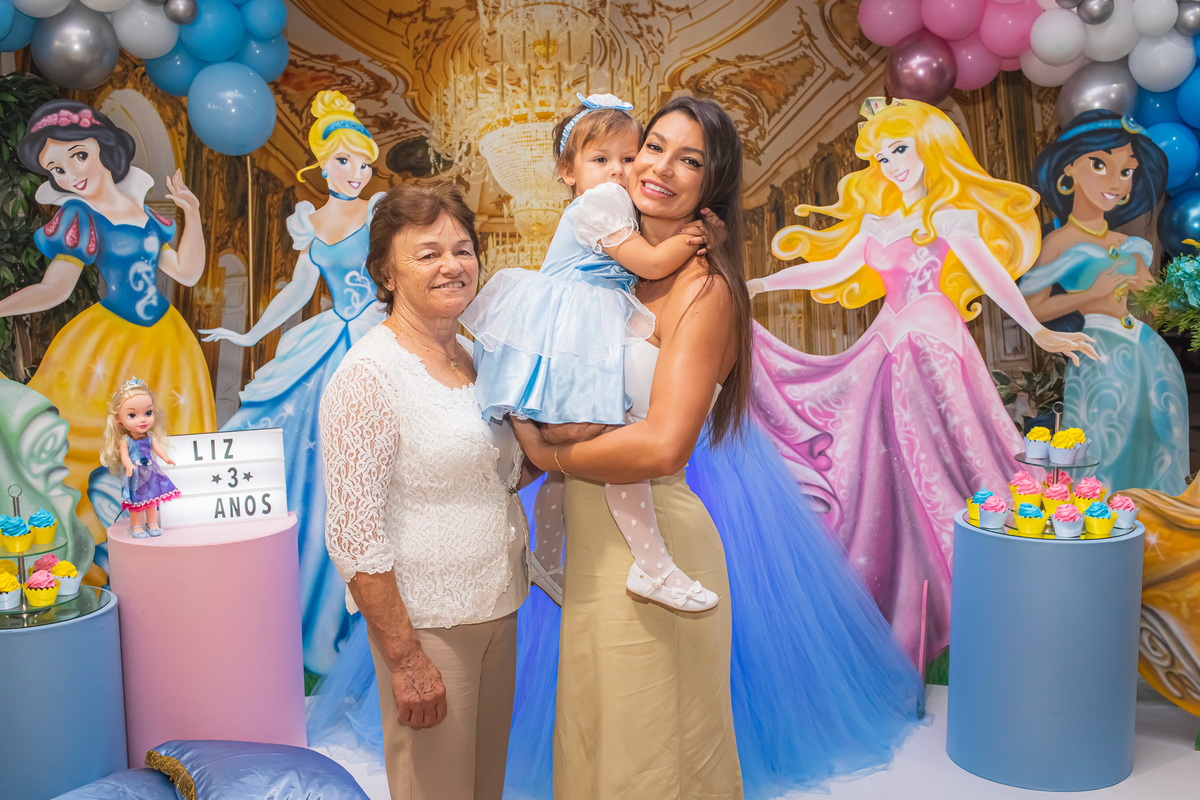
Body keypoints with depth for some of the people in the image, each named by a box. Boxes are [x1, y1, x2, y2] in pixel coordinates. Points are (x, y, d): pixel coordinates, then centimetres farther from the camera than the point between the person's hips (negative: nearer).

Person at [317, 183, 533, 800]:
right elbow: (353, 535, -19)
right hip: (424, 621, -7)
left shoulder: (474, 358, 7)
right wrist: (404, 657, -19)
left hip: (496, 609, 7)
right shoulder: (369, 373, -16)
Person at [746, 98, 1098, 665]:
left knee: (934, 471, -10)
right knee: (880, 475, 5)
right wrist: (761, 284, 24)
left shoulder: (948, 213, -1)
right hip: (886, 348, 6)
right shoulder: (878, 218, 18)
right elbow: (836, 267, 24)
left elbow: (989, 271, -13)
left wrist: (1037, 330, -26)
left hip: (934, 346, -6)